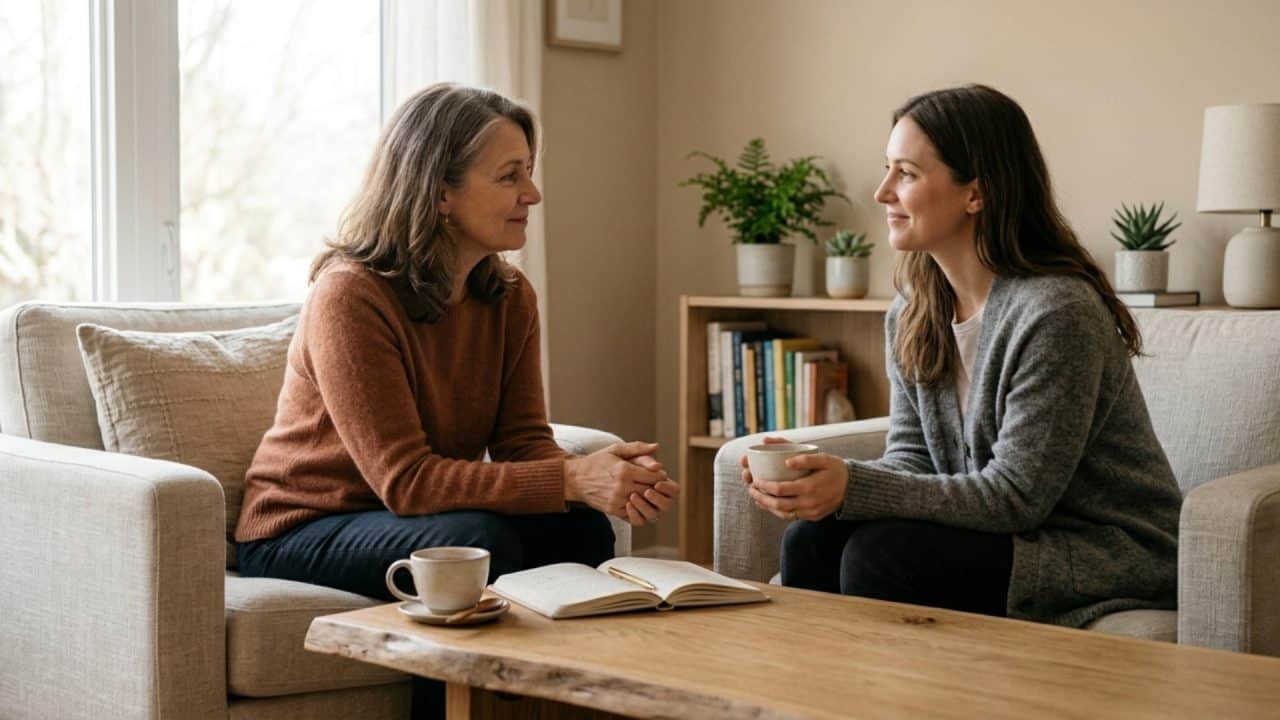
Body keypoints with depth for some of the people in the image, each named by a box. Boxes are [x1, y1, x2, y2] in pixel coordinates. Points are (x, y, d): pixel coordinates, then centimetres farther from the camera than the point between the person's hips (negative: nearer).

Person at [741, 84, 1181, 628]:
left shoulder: (1055, 313, -23)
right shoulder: (911, 315, 4)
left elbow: (1015, 495, -22)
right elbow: (912, 460, 3)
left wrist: (853, 489, -28)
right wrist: (824, 481, -18)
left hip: (1110, 557, -7)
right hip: (1005, 535, 7)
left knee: (882, 555, -24)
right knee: (811, 538, -11)